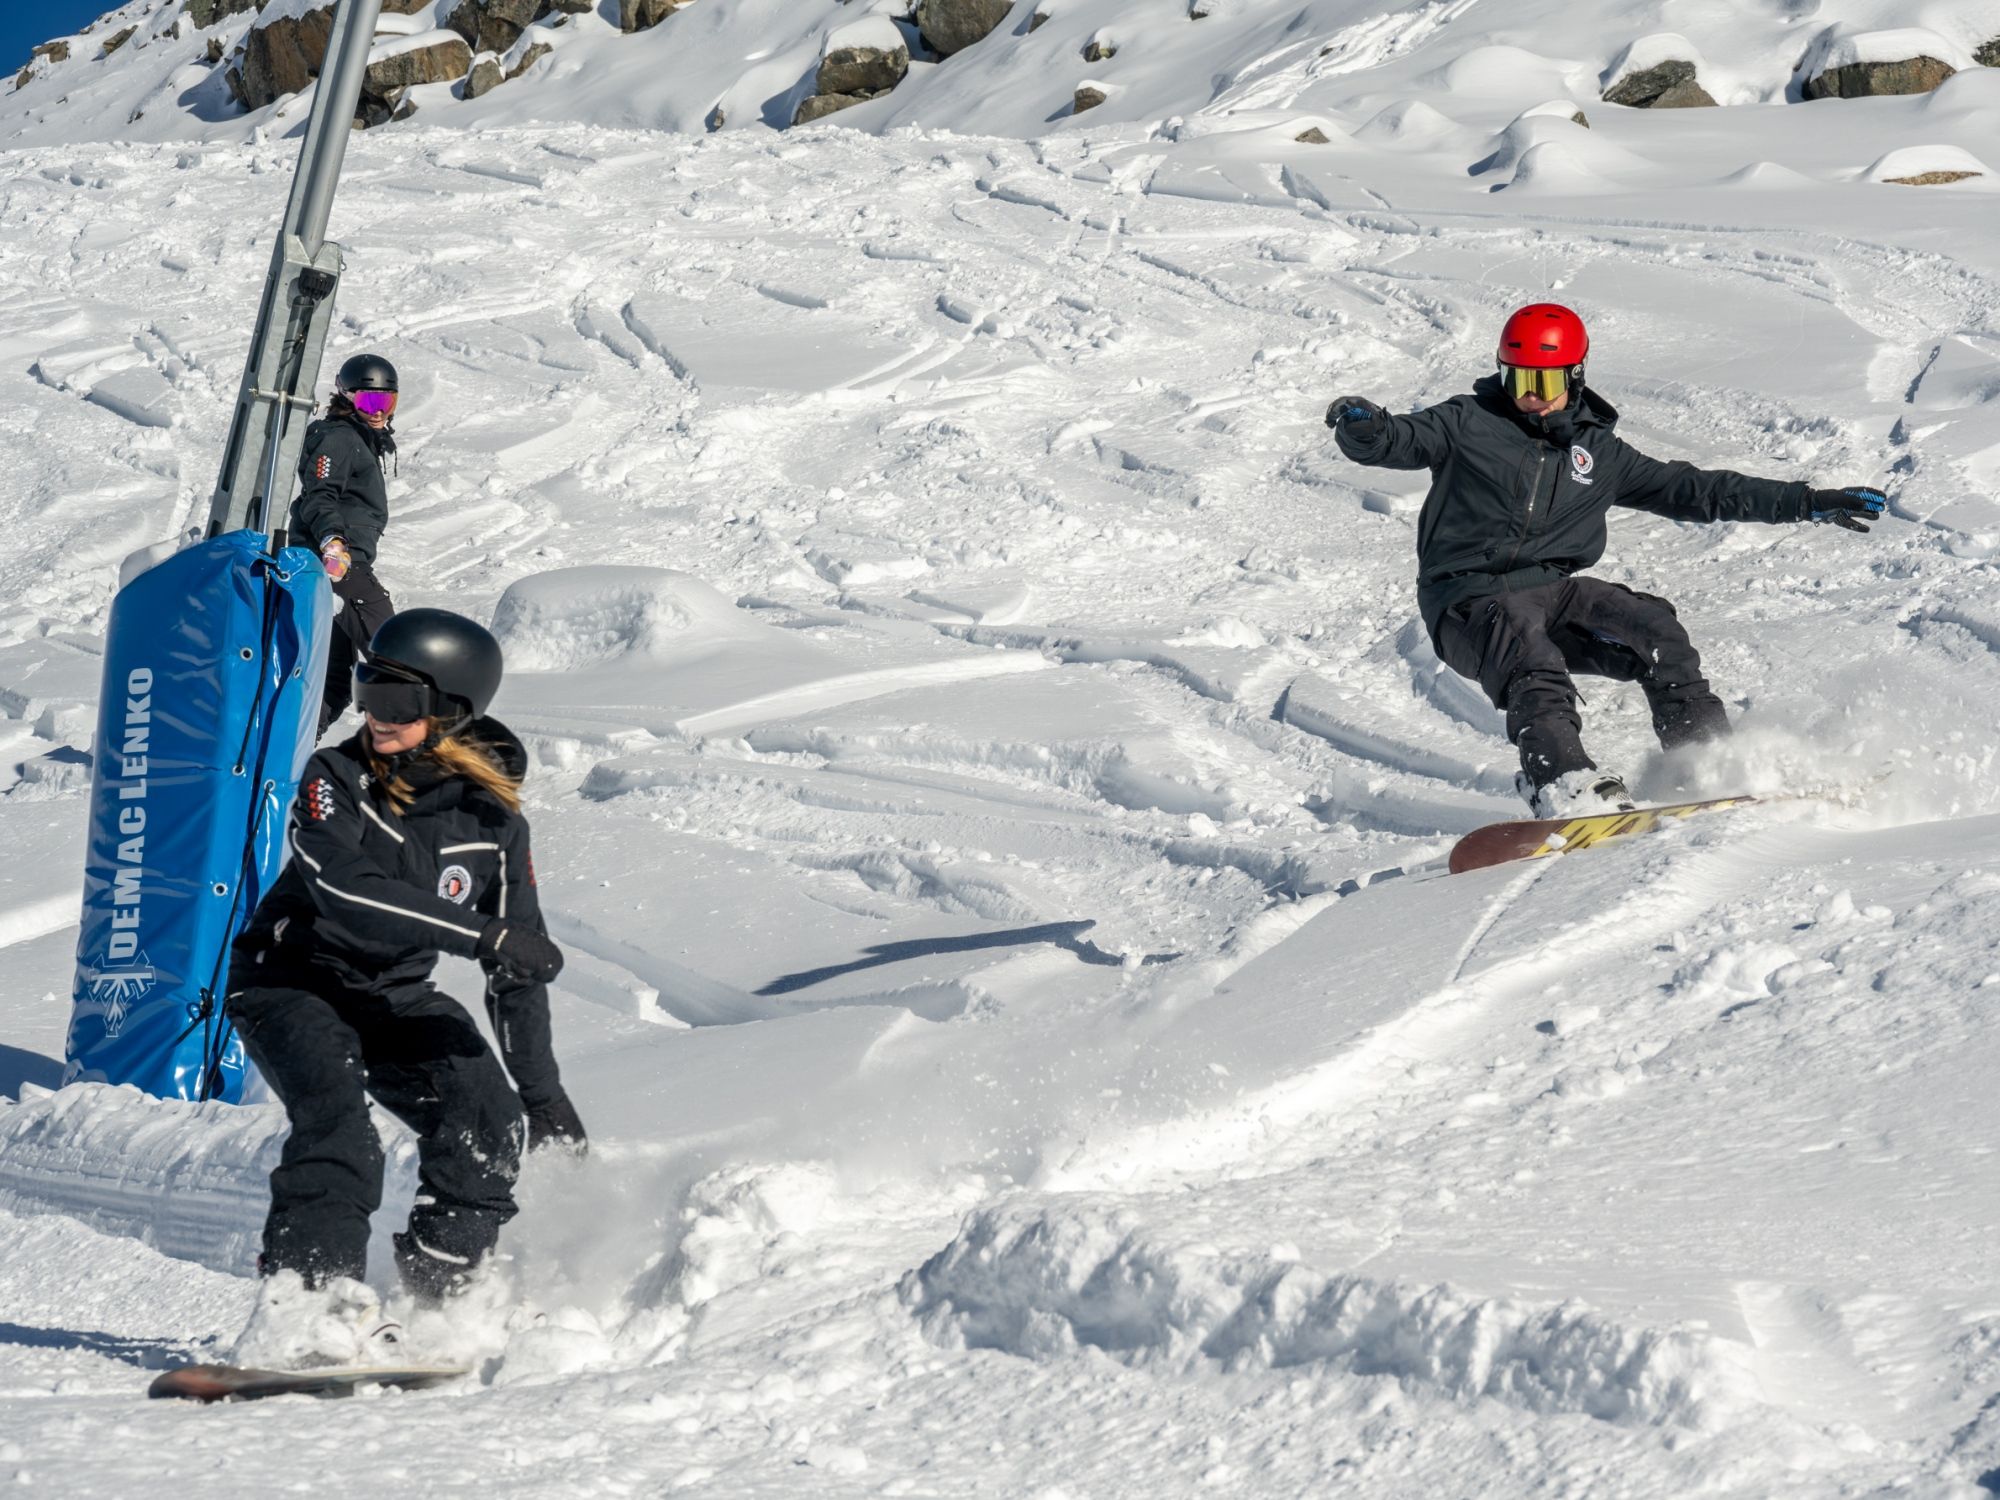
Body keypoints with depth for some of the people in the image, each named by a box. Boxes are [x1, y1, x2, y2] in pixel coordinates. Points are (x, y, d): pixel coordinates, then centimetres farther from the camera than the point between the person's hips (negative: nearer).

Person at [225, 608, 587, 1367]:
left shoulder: (492, 822, -7)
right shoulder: (335, 779, -15)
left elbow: (517, 969, 0)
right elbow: (343, 887, -32)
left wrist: (545, 1094, 1)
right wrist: (481, 934, -35)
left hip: (395, 998, 3)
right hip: (290, 983, -3)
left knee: (487, 1121, -17)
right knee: (335, 1112, -30)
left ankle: (434, 1302, -4)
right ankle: (308, 1300, -37)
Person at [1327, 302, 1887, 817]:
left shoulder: (1599, 452, 15)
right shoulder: (1468, 425, 4)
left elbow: (1691, 490, 18)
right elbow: (1394, 442, -5)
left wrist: (1810, 503, 17)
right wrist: (1362, 425, -33)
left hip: (1551, 589, 4)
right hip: (1468, 599, -4)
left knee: (1654, 628, -19)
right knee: (1533, 666, -34)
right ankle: (1564, 784, -52)